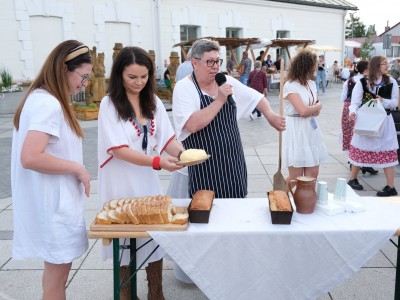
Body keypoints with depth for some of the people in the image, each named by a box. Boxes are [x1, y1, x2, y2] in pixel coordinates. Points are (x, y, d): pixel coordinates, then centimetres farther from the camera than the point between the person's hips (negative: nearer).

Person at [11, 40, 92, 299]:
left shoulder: (43, 99, 11)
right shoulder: (48, 104, -20)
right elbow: (30, 157, -29)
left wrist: (74, 169, 7)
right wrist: (77, 168, -18)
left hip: (54, 199, 10)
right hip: (53, 203, -10)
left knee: (56, 265, 19)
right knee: (58, 269, 4)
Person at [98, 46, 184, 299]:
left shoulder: (154, 102, 4)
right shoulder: (110, 104, -13)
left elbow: (167, 138, 2)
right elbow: (119, 149, -20)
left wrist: (181, 152, -21)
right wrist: (158, 161, -30)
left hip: (148, 182, 5)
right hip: (122, 185, -4)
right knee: (124, 241, 9)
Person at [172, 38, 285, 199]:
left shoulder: (228, 82, 5)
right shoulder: (183, 88, -10)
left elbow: (256, 97, 16)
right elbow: (192, 125, -24)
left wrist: (270, 116, -1)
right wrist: (219, 100, -22)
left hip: (234, 163, 5)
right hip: (204, 168, -5)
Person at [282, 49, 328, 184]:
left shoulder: (311, 83, 12)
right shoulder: (290, 85, -11)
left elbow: (316, 110, 12)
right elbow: (303, 111, -19)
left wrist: (310, 109, -9)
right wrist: (318, 106, 0)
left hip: (312, 130, 7)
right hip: (296, 132, -7)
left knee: (313, 175, 5)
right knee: (296, 178, -2)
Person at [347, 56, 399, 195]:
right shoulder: (362, 83, -7)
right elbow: (355, 102, -11)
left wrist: (383, 101, -22)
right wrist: (353, 112, -32)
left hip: (384, 121, 1)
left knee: (387, 153, 1)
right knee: (360, 150, 10)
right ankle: (353, 179, 28)